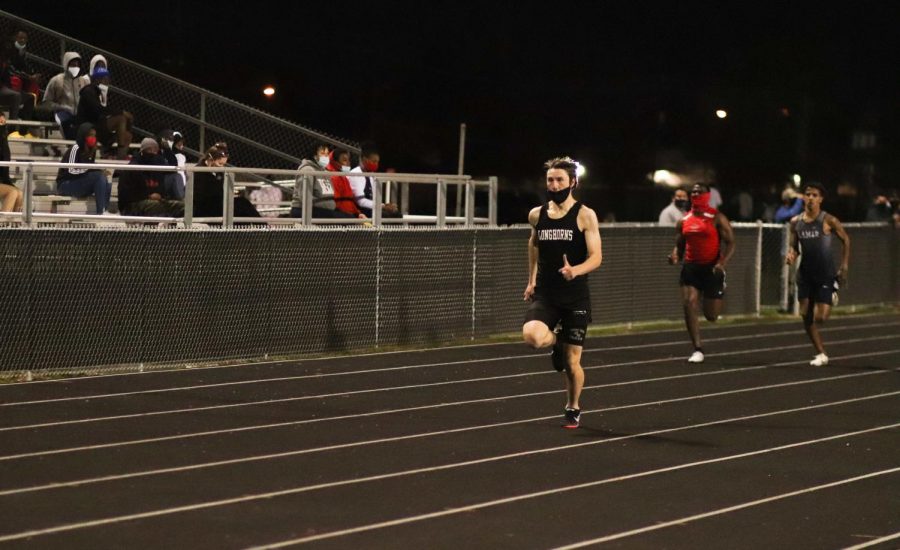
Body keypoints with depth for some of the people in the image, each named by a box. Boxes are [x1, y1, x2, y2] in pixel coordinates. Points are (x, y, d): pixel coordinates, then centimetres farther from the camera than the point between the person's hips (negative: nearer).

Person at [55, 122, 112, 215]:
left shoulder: (91, 150, 7)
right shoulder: (76, 149, -16)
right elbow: (71, 171, -21)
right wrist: (89, 168, -27)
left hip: (80, 184, 8)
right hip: (65, 184, -8)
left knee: (107, 186, -14)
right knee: (99, 176, -26)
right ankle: (100, 213, -27)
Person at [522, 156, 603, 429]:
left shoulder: (585, 216, -8)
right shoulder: (537, 215, 4)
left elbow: (596, 257, -13)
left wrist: (575, 270, -33)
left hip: (575, 297, -2)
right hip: (545, 294, 2)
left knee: (572, 361, 2)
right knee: (532, 336, -27)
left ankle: (573, 408, 30)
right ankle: (555, 340, 10)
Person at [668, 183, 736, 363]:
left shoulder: (717, 218, -7)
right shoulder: (683, 221, 7)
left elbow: (730, 243, -7)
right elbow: (679, 245, 16)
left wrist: (723, 263, -24)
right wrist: (675, 256, -8)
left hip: (712, 268, -3)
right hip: (691, 267, 3)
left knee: (711, 316, 2)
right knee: (688, 305, -14)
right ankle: (697, 349, -5)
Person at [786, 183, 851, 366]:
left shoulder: (828, 220, -9)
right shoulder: (796, 222, 3)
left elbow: (846, 240, 1)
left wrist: (844, 266, -4)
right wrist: (791, 255, -11)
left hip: (826, 275, -4)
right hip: (805, 274, 4)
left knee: (820, 318, -11)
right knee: (806, 316, 1)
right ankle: (821, 354, 13)